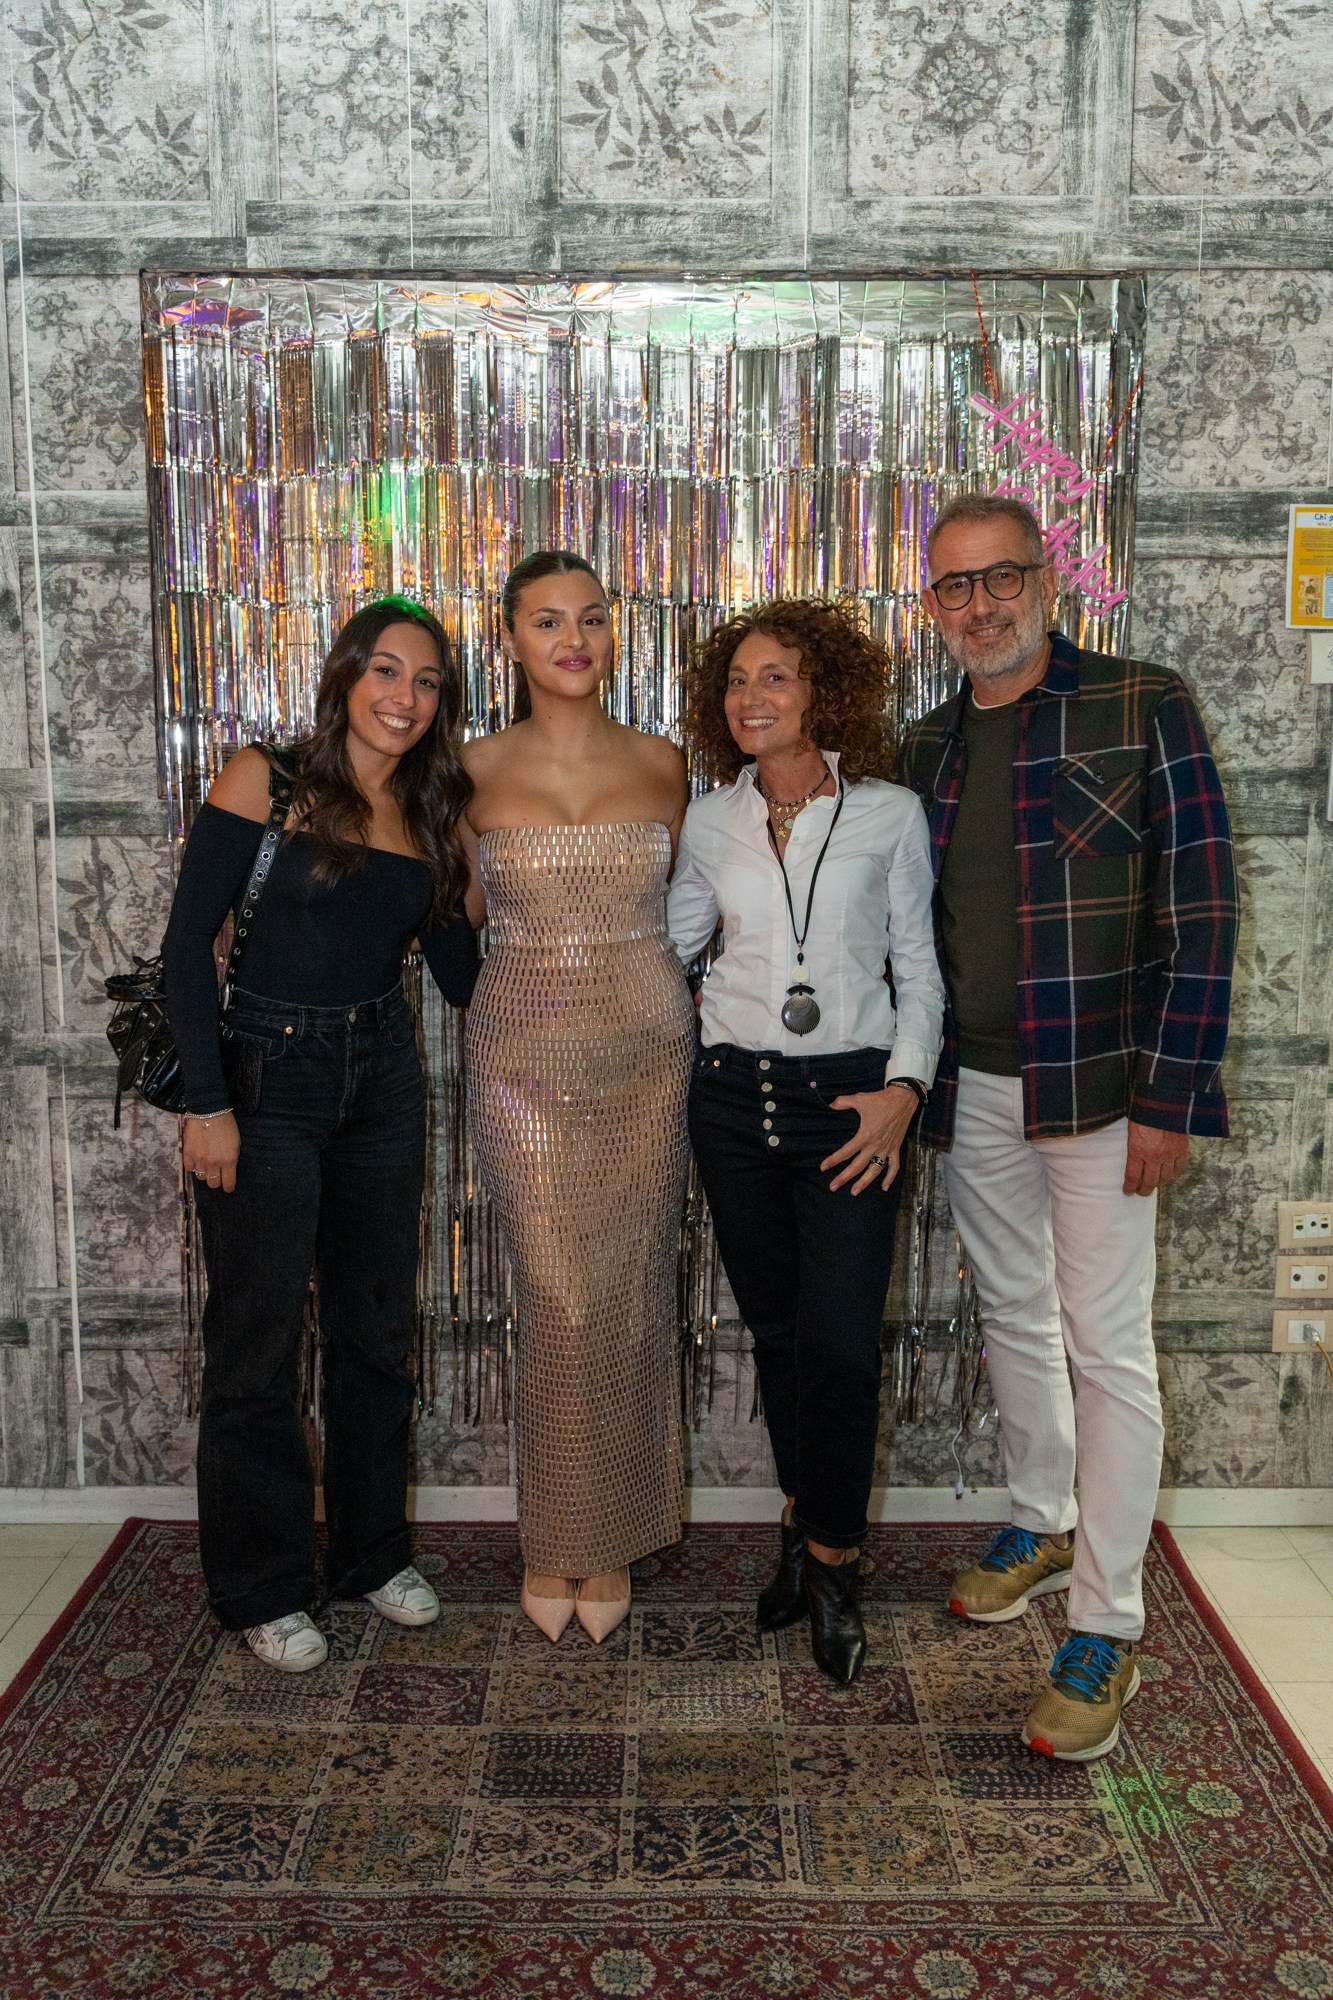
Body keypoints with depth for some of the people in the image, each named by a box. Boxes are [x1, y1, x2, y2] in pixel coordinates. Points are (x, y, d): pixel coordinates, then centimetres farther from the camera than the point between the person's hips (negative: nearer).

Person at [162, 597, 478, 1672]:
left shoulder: (430, 814, 6)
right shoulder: (266, 780, -9)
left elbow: (462, 977, 7)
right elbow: (188, 941, -11)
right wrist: (207, 1103, -15)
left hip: (383, 1077, 5)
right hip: (266, 1079, -5)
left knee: (378, 1326, 13)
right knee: (258, 1340, 5)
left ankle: (373, 1551, 32)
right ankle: (264, 1588, 22)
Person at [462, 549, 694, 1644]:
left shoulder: (661, 764, 6)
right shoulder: (478, 769, 2)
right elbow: (465, 908, 13)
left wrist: (684, 995, 6)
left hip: (647, 1050, 2)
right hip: (526, 1054, -1)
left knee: (631, 1295, 5)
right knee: (562, 1299, -2)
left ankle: (612, 1542, 24)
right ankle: (554, 1540, 20)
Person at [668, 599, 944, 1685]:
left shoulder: (891, 814, 0)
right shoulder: (709, 823, 7)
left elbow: (919, 971, 3)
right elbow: (666, 947, 17)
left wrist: (904, 1088, -7)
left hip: (851, 1098, -2)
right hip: (735, 1095, 3)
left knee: (840, 1341, -7)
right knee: (774, 1329, 11)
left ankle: (831, 1560, 14)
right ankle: (808, 1530, 30)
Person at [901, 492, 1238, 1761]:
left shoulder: (1142, 708, -7)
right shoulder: (926, 748, 9)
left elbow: (1198, 909, -10)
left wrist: (1167, 1098, -15)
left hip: (1096, 1085, -5)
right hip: (971, 1087, 5)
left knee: (1107, 1348, -1)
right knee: (1013, 1316, 17)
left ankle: (1106, 1631, 11)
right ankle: (1041, 1526, 38)